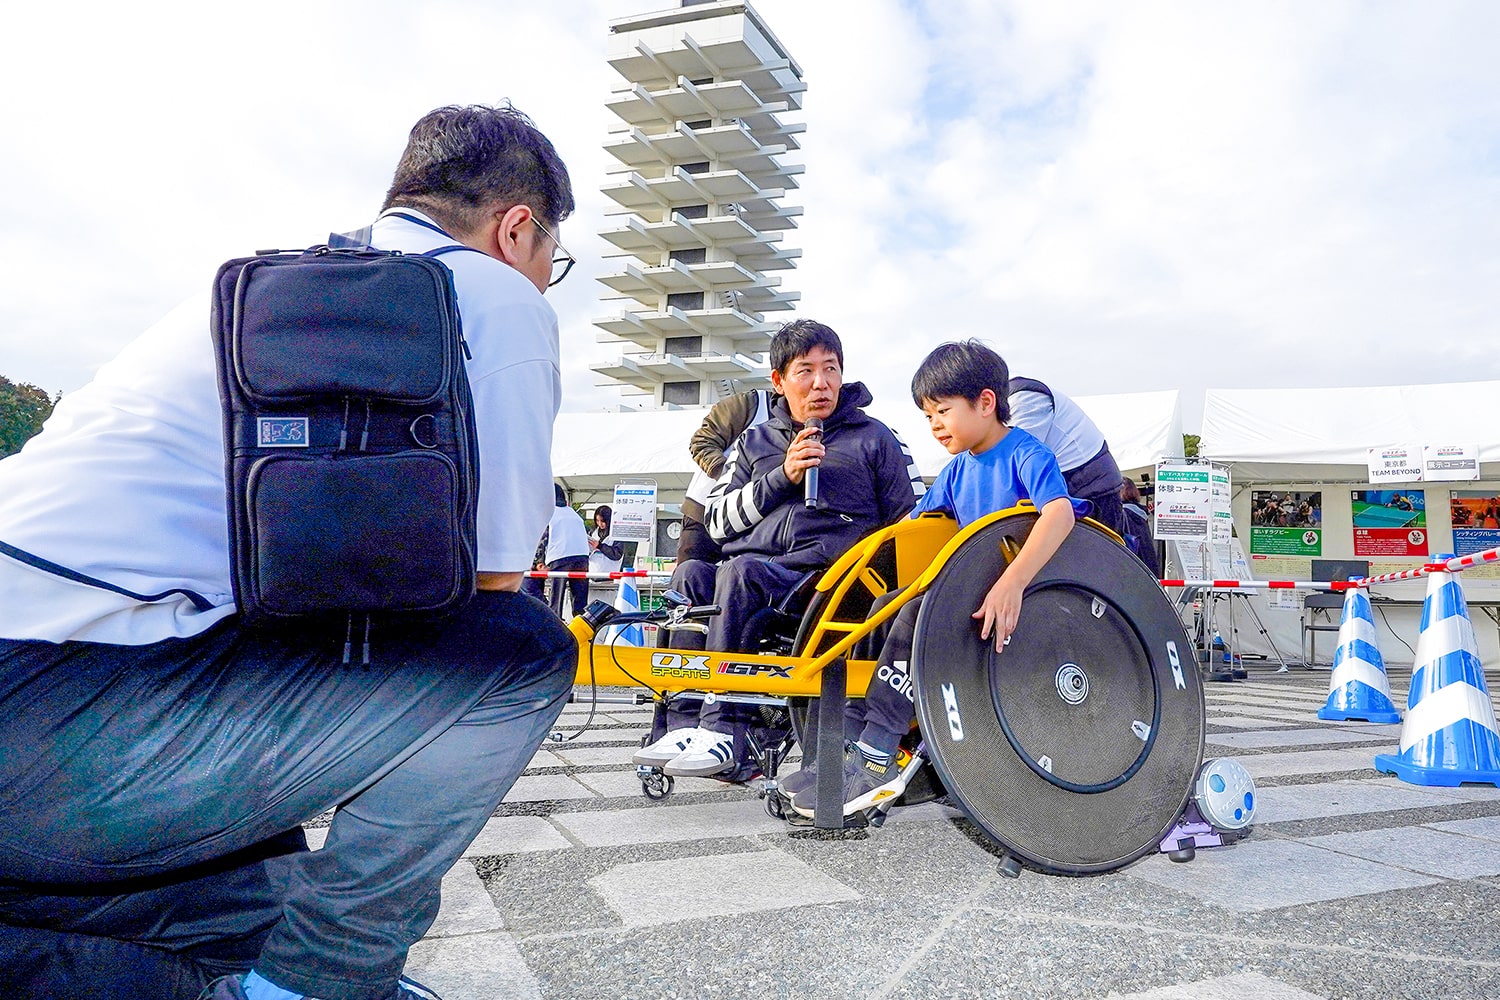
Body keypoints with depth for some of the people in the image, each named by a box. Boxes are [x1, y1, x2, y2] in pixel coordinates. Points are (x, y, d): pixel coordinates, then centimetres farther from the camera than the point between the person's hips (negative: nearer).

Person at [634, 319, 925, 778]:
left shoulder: (874, 438, 15)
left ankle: (721, 727, -31)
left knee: (740, 572, -33)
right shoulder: (755, 442, 22)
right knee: (690, 574, -28)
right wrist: (782, 477, -2)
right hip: (751, 575, 4)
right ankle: (680, 717, -30)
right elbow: (719, 521, 11)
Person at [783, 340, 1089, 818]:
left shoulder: (1027, 454, -11)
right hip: (973, 591, 8)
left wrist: (1011, 582, -43)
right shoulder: (958, 471, 14)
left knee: (921, 613, -28)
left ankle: (874, 762, -26)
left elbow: (1060, 512, -30)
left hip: (1021, 595, -8)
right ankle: (852, 731, -8)